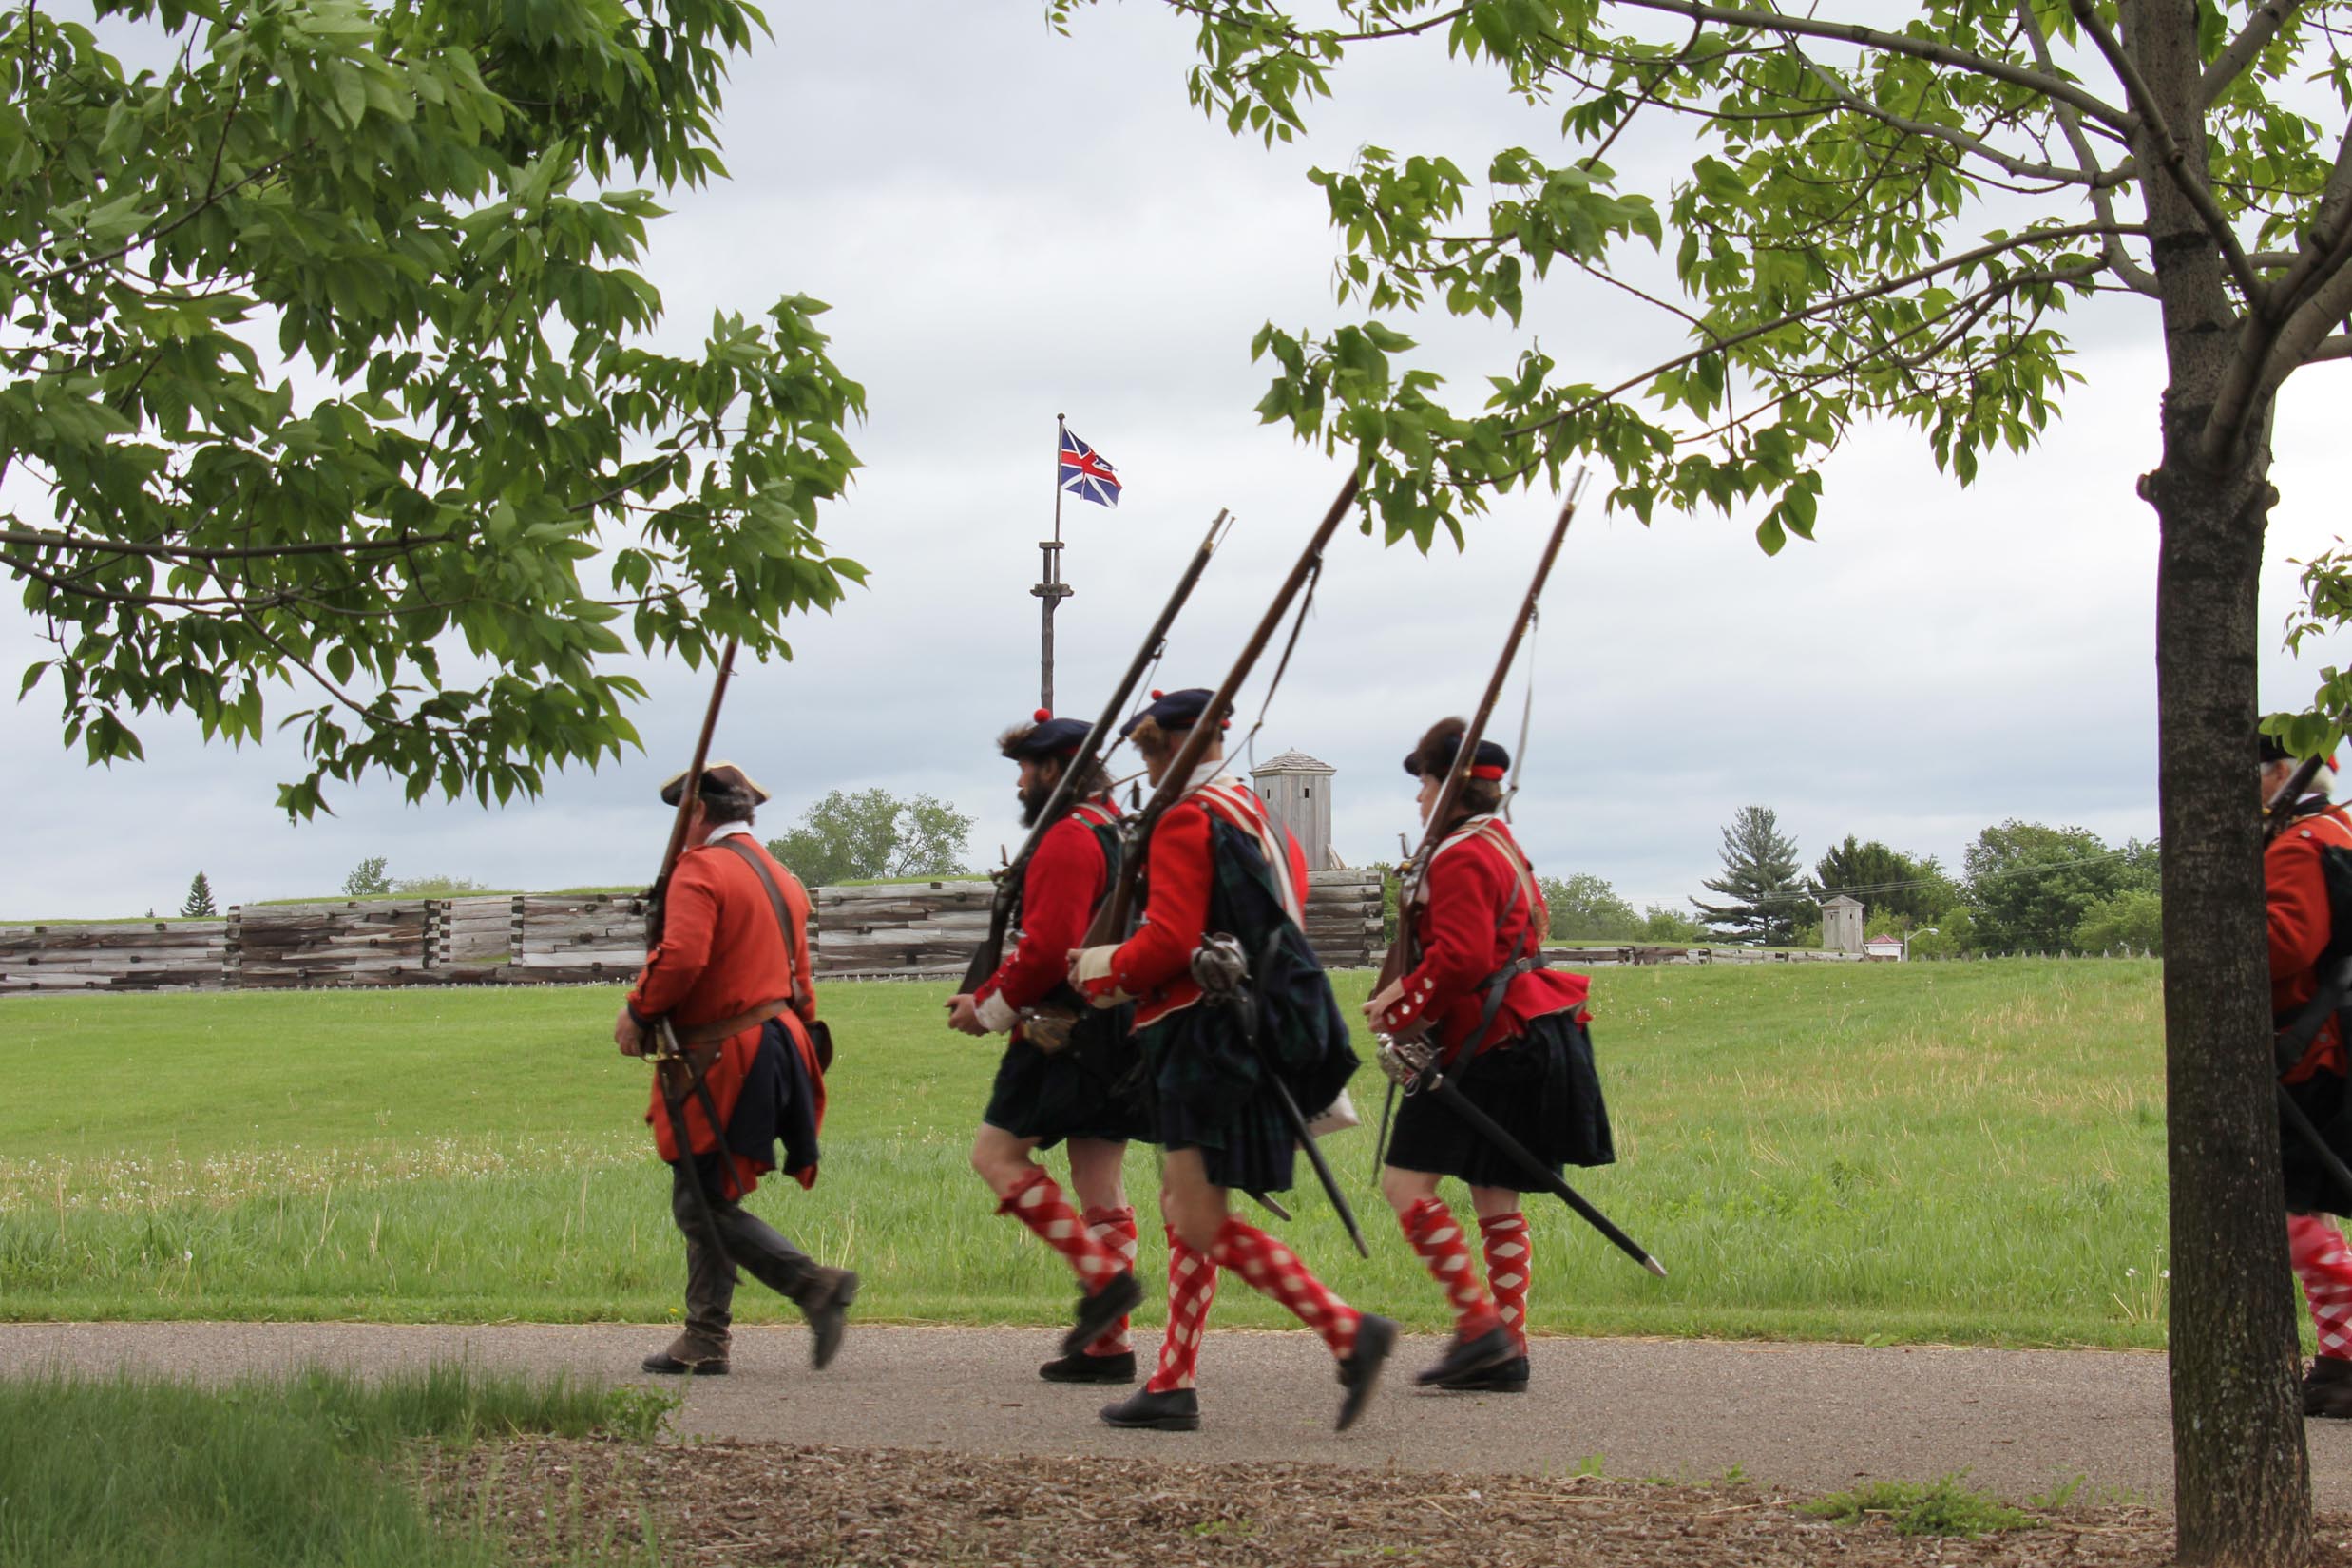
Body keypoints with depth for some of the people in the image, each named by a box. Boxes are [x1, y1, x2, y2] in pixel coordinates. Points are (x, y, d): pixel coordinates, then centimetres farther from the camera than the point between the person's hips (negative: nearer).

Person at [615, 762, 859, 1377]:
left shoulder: (700, 869, -10)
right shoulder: (779, 876, 18)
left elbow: (681, 957, -24)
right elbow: (798, 978, 20)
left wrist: (636, 1013, -10)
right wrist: (799, 1039, 24)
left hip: (725, 1062, -9)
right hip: (776, 1045, 9)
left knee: (704, 1205, -5)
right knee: (702, 1198, 15)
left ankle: (814, 1284, -16)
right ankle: (704, 1341, 14)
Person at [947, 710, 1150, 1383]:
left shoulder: (1066, 839, -13)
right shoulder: (1120, 834, 19)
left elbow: (1048, 948, -22)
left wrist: (987, 1005, -9)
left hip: (1067, 1036, -9)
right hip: (1117, 1037, 9)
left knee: (996, 1154, -2)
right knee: (1101, 1186, 8)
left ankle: (1102, 1273, -13)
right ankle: (1108, 1345, 7)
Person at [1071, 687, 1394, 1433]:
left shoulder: (1183, 822, -13)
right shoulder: (1256, 814, 17)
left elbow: (1170, 944, -21)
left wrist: (1103, 971, -2)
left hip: (1208, 1035, -10)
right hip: (1254, 1028, 10)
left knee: (1200, 1221, -10)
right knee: (1185, 1207, 13)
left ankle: (1349, 1330, -16)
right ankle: (1173, 1386, 14)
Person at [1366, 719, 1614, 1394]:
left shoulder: (1460, 858, -13)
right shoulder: (1503, 845, 19)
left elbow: (1461, 959, -23)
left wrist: (1400, 1009, -10)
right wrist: (1413, 990, 10)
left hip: (1487, 1049, -10)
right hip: (1523, 1041, 10)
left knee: (1405, 1182, -10)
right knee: (1494, 1200, 10)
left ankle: (1480, 1325, -15)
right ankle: (1507, 1352, 9)